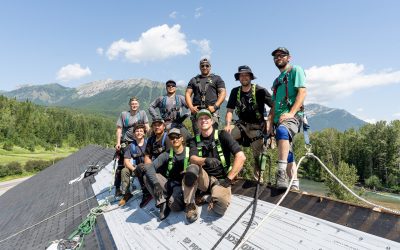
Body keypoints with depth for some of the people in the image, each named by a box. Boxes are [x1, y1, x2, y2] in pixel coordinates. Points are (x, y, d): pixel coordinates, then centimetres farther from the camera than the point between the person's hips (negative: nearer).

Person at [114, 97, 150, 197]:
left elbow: (147, 127, 0)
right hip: (125, 143, -1)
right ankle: (117, 188, 8)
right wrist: (118, 143, -10)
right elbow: (119, 129, -1)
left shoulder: (142, 113, 4)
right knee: (121, 165, -1)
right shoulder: (123, 114, 2)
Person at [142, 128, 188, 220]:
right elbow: (150, 167, -10)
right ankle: (162, 203, -14)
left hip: (183, 185, -4)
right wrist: (156, 184, -26)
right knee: (147, 176, -16)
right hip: (169, 184, 4)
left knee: (173, 204, -34)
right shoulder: (167, 154, 2)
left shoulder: (189, 152, -5)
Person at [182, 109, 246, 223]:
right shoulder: (195, 140, 6)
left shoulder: (222, 135, -4)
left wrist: (228, 179, -15)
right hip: (204, 178, 2)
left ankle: (208, 198, 2)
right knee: (192, 168, -32)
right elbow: (192, 159, -13)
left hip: (220, 180, -2)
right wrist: (206, 161, -36)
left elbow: (241, 157, -12)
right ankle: (190, 206, -13)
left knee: (221, 205, -34)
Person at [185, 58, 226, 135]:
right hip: (197, 111, 3)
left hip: (211, 111, -2)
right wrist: (191, 107, -2)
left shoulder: (217, 79, 17)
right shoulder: (194, 80, 24)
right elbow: (188, 94, 16)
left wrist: (215, 106, -9)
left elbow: (223, 93, 5)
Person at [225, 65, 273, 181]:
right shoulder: (235, 92, 3)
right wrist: (228, 125, -17)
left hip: (257, 126, -3)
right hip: (242, 124, 3)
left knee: (258, 155, -5)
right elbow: (230, 110, 0)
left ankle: (259, 178, 19)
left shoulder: (260, 91, -8)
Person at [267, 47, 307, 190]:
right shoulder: (277, 80, 27)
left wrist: (291, 113, -20)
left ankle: (281, 174, -42)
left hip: (293, 116, -8)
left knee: (282, 131, -39)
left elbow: (302, 92, -8)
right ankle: (294, 186, 12)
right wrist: (270, 124, 10)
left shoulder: (295, 70, 7)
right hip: (279, 120, 8)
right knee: (287, 154, 6)